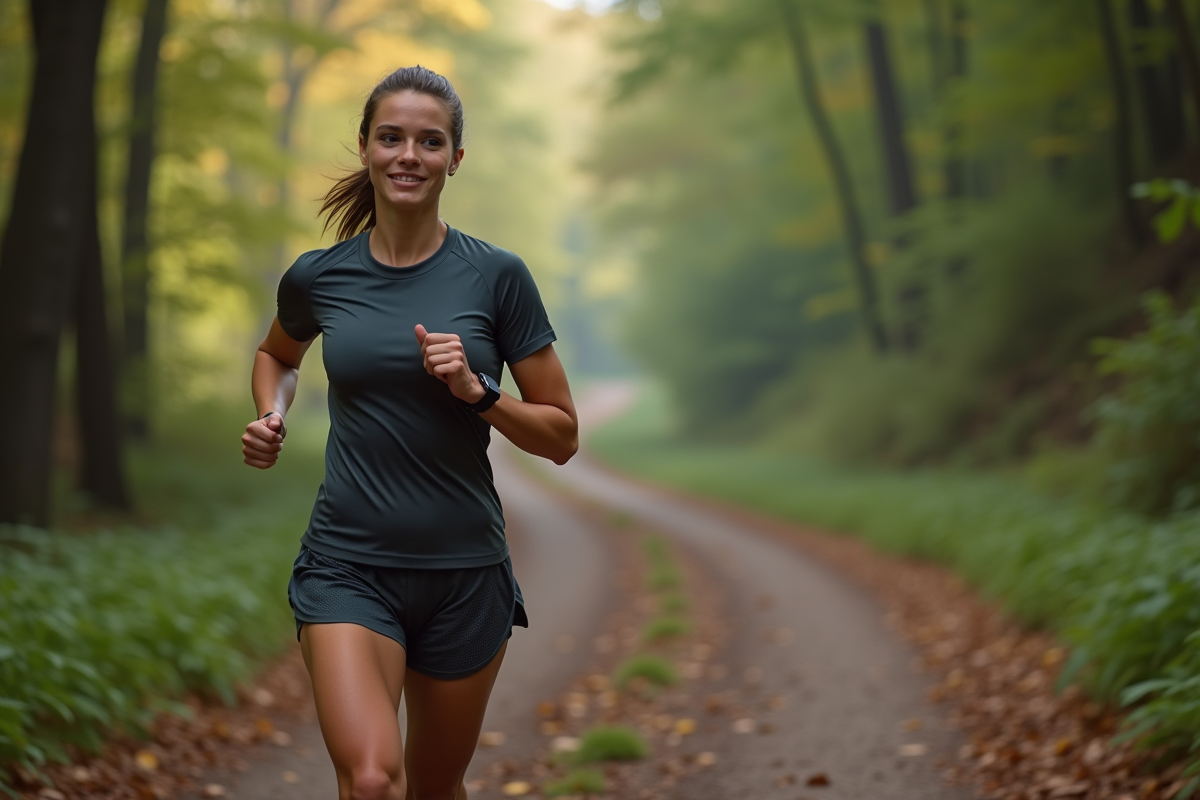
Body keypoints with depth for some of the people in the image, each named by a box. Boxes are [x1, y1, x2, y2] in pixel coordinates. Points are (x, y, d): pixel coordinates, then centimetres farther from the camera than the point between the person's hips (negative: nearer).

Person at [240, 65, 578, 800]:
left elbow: (562, 437, -1)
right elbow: (277, 355, 23)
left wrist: (476, 392, -17)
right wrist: (272, 417, 4)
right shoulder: (318, 278, 0)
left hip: (464, 571, 1)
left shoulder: (497, 277, -4)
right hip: (350, 565, -1)